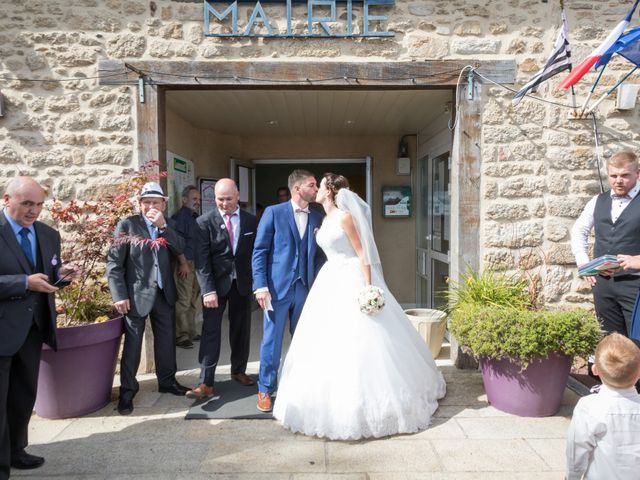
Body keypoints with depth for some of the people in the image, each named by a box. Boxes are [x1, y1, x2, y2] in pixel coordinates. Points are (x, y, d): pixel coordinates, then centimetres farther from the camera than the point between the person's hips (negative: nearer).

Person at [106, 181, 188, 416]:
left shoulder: (168, 226, 8)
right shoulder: (127, 225, -4)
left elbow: (179, 250, -7)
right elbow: (114, 262, -8)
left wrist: (163, 226, -16)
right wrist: (119, 295, -14)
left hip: (164, 294, 4)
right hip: (136, 295, -4)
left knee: (166, 340, 14)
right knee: (132, 343, 4)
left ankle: (167, 381, 30)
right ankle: (127, 390, 17)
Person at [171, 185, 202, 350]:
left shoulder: (195, 217, 16)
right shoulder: (179, 216, -8)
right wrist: (184, 264, -16)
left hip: (196, 264, 8)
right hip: (184, 264, -8)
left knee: (194, 301, 13)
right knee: (183, 301, -5)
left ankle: (191, 332, 24)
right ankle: (180, 336, 4)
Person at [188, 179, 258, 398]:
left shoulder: (251, 221, 2)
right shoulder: (205, 222, -5)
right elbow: (202, 259, -10)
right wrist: (208, 290, -17)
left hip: (243, 282, 3)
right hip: (216, 283, -2)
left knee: (241, 329, 13)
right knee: (210, 331, -4)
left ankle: (238, 370, 31)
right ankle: (206, 382, 2)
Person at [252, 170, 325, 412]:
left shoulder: (317, 218, 9)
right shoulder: (273, 212, -3)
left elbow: (319, 254, 11)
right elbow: (259, 251, -4)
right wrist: (260, 285, -12)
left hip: (306, 288, 4)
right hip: (277, 286, -4)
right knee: (272, 339, 4)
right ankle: (265, 390, 21)